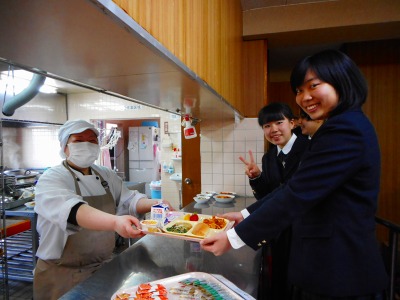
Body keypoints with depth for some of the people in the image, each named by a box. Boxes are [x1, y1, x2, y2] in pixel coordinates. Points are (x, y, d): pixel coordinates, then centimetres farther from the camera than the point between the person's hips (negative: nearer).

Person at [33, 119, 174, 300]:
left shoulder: (107, 175, 4)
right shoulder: (51, 179, -15)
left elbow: (128, 200, -1)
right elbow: (71, 210, -34)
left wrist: (153, 204, -22)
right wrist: (114, 222, -50)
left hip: (103, 266, 5)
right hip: (62, 273, -5)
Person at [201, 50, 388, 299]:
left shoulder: (345, 130, -21)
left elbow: (298, 194, -27)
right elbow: (296, 187, 7)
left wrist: (234, 238, -21)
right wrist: (246, 215, 3)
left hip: (338, 272, -9)